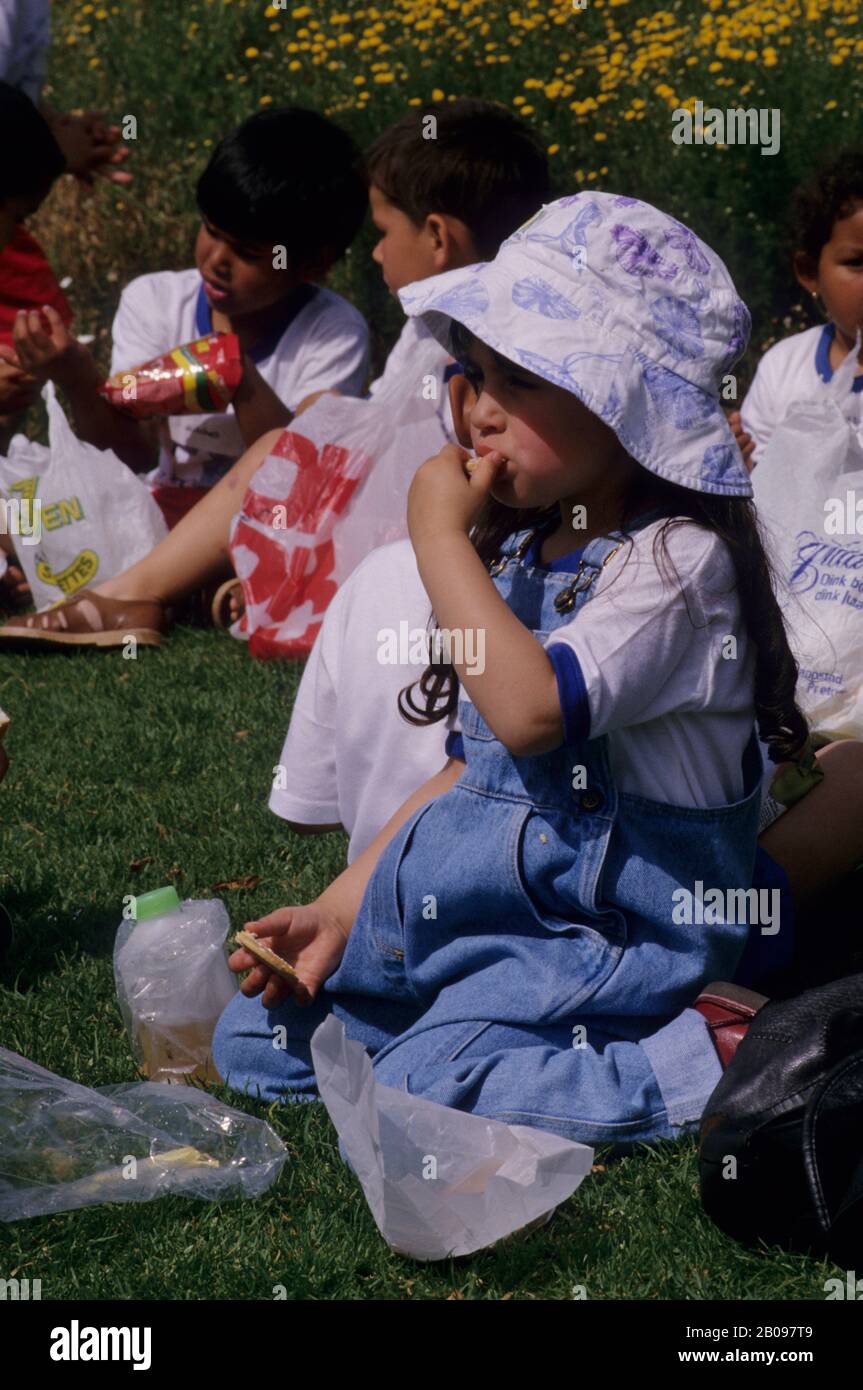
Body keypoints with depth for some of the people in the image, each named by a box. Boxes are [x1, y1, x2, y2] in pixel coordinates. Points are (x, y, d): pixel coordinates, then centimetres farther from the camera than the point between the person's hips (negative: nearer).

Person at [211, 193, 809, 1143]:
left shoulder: (677, 561, -17)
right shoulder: (526, 551, 11)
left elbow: (531, 709, -33)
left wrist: (441, 539, -23)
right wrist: (338, 910, 10)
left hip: (620, 923, -9)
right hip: (488, 892, 9)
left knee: (422, 1087, -28)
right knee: (254, 1041, 6)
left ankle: (710, 1063, -13)